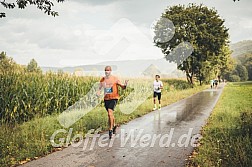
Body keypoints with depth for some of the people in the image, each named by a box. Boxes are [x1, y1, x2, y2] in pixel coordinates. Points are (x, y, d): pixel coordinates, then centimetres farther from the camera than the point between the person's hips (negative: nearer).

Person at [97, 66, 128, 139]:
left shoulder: (115, 79, -8)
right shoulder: (102, 80, 2)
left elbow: (123, 87, -6)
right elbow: (100, 88, 13)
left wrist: (125, 85, -29)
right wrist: (98, 92, -9)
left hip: (114, 98, -4)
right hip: (106, 99, 5)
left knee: (110, 113, -20)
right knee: (110, 114, 17)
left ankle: (110, 130, -9)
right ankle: (114, 125, 44)